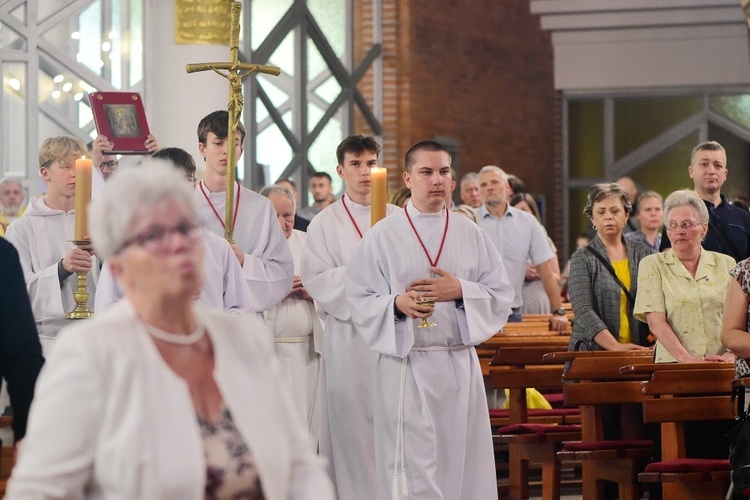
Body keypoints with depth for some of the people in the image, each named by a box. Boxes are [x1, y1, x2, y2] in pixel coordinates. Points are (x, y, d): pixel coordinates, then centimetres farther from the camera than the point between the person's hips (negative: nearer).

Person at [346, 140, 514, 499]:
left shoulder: (472, 236, 10)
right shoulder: (382, 237, 2)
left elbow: (502, 295, 7)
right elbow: (358, 301, -1)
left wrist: (460, 291, -11)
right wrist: (396, 304, -19)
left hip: (460, 365, 3)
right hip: (405, 366, -3)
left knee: (462, 462, 4)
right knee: (413, 469, -7)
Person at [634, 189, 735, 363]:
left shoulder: (726, 264, 15)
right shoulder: (652, 265, 8)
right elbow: (656, 323, -2)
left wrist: (731, 355, -8)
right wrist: (687, 359, -14)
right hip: (673, 368, -2)